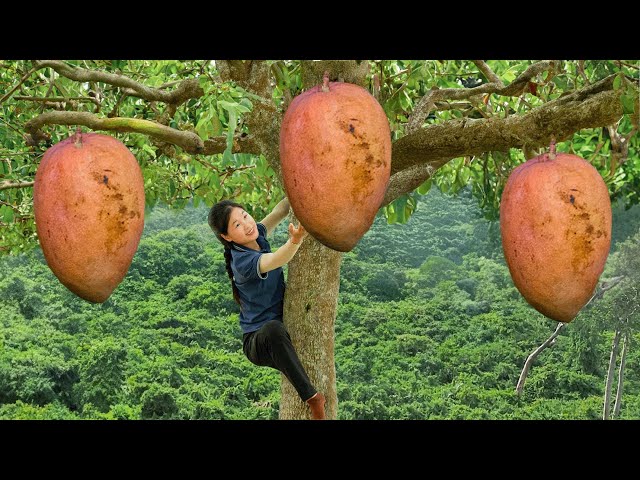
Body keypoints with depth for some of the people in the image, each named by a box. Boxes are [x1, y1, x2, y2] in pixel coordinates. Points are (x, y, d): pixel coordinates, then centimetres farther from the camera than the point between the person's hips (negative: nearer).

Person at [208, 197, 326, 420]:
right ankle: (312, 398, -35)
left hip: (283, 327, 10)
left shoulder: (256, 235, 0)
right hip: (258, 341, -10)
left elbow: (281, 210, 6)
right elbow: (276, 260, -43)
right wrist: (295, 240, -62)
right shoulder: (243, 261, -24)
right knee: (274, 329, -41)